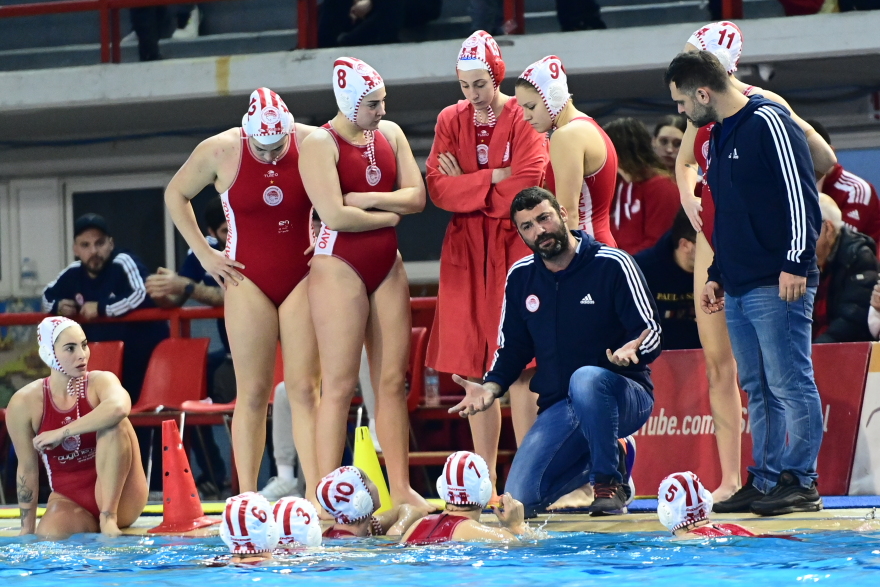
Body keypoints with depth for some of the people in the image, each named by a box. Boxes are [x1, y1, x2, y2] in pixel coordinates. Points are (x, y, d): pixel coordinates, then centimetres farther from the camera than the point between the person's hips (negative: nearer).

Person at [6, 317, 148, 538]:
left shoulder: (101, 382, -11)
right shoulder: (24, 403, -8)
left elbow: (119, 407, -38)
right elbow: (27, 468, 0)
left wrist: (61, 433, -34)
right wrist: (27, 529, 0)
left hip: (120, 499, 2)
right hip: (68, 499, -2)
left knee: (114, 422, -26)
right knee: (49, 536, -37)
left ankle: (109, 517, -19)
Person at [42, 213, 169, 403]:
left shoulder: (123, 262, -18)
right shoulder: (74, 273, 4)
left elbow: (145, 296, -34)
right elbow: (47, 295, 23)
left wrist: (101, 308, -25)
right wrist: (58, 306, -3)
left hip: (143, 357, -7)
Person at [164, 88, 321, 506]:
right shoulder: (219, 151, -7)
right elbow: (175, 194, 9)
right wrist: (204, 253, 2)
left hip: (301, 278, 0)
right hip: (248, 282, 0)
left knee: (304, 389, -6)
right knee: (253, 393, -2)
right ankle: (247, 499, -1)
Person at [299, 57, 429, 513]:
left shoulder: (390, 134, 11)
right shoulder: (320, 145, -9)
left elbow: (416, 196, 3)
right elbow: (334, 214, -19)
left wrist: (366, 200, -11)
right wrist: (389, 215, -5)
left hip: (387, 266, 6)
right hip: (340, 266, -6)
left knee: (393, 380, 4)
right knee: (340, 384, -8)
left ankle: (401, 489, 7)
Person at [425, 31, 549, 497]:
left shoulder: (523, 118, -2)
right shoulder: (451, 121, 10)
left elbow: (529, 183, -13)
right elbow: (437, 187, -1)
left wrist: (467, 185, -5)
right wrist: (493, 180, -11)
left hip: (514, 246, -4)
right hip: (466, 250, 4)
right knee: (474, 370, 3)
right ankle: (484, 481, 8)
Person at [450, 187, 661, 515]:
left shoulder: (612, 264, -8)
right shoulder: (520, 277, 7)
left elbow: (651, 333, -10)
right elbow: (513, 349, 16)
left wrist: (628, 351, -33)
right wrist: (491, 387, -3)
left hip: (624, 396, -5)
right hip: (560, 408, 5)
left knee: (585, 379, -41)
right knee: (521, 498, -10)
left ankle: (609, 482, -21)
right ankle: (601, 458, 18)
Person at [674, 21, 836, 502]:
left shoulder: (763, 105, -11)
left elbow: (823, 159, -11)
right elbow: (685, 161, 28)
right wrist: (687, 195, 8)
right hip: (712, 236, 7)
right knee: (717, 363, 5)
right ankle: (728, 480, 10)